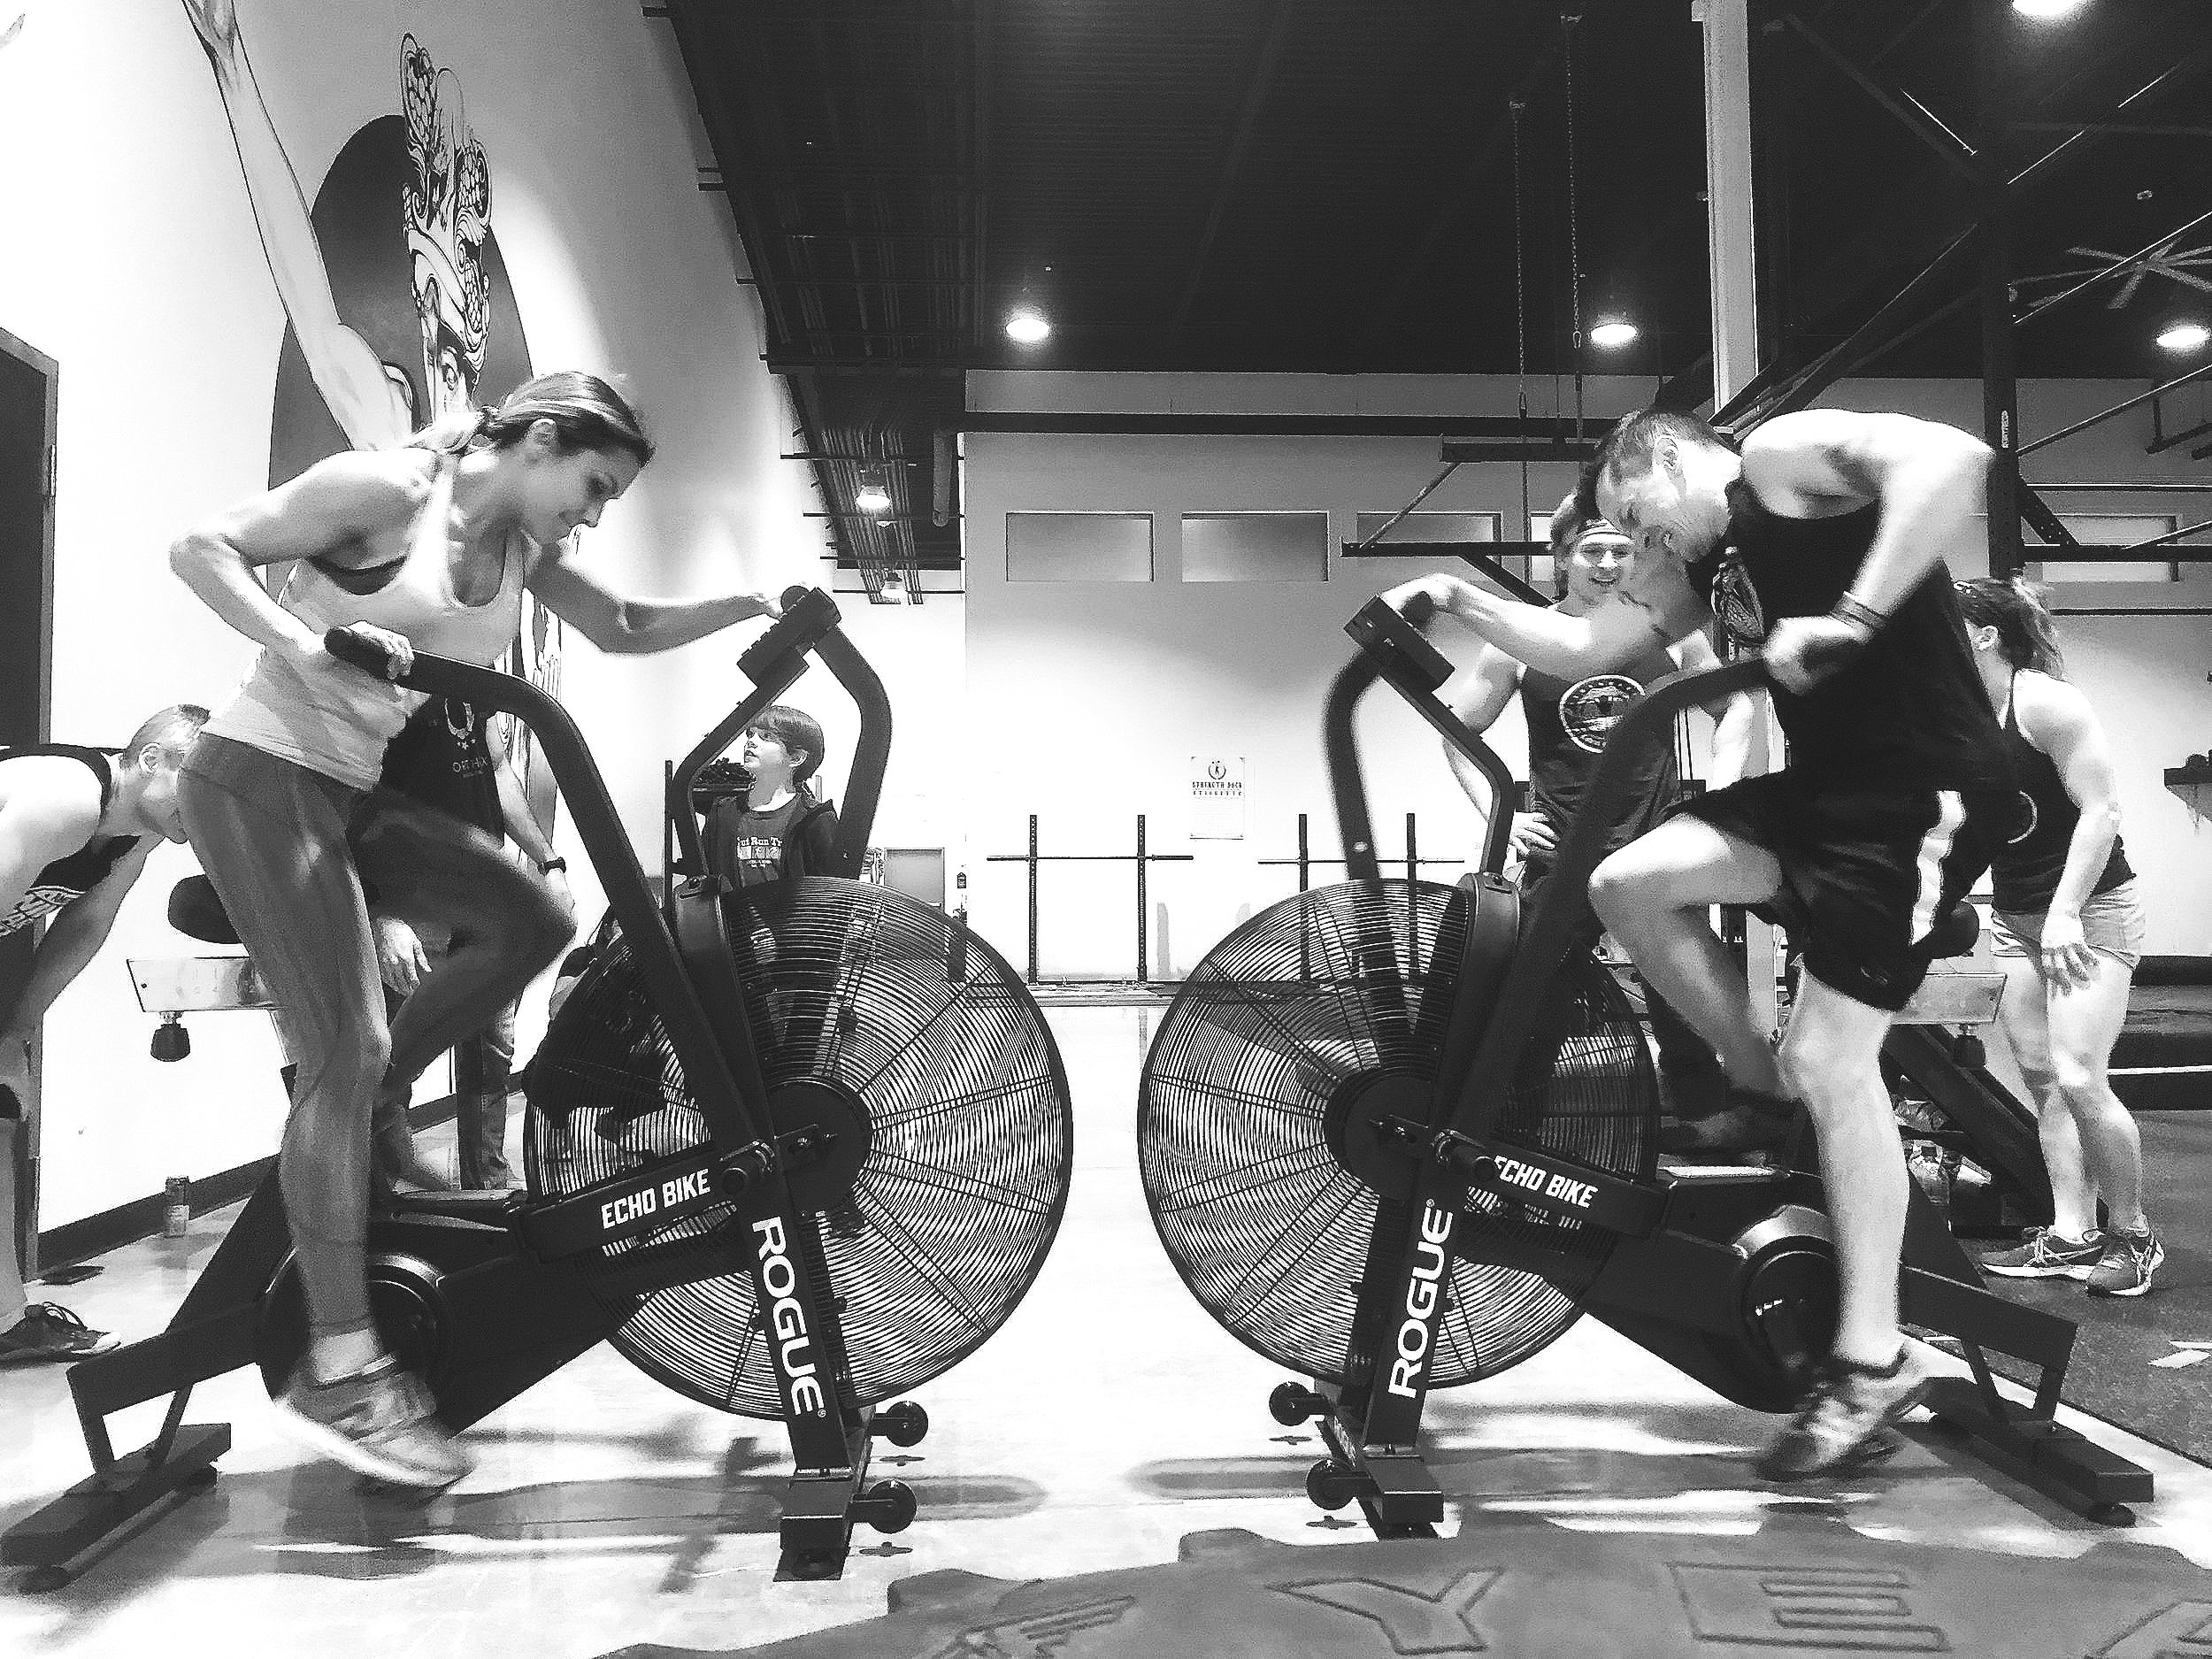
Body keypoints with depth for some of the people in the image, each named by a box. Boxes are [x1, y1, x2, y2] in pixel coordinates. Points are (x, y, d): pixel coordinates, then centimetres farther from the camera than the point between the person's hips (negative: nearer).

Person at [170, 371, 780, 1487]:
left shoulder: (522, 549, 7)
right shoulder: (387, 489, -14)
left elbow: (624, 629, 14)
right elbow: (202, 549, -14)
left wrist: (750, 607, 1)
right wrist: (305, 645, -30)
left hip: (355, 795, 8)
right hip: (260, 779, -8)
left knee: (530, 925, -1)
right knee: (346, 1049, -15)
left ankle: (339, 1133, 10)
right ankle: (340, 1374, -12)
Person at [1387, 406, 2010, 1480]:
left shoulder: (1786, 452, -8)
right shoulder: (1694, 565, 17)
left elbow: (1954, 459, -25)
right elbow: (1580, 649, 13)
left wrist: (1849, 619, -30)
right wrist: (1456, 597, 4)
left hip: (1923, 788, -8)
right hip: (1823, 784, 8)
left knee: (1831, 1057, -10)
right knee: (1629, 885, -5)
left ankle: (1875, 1360, 3)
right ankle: (1760, 1091, 14)